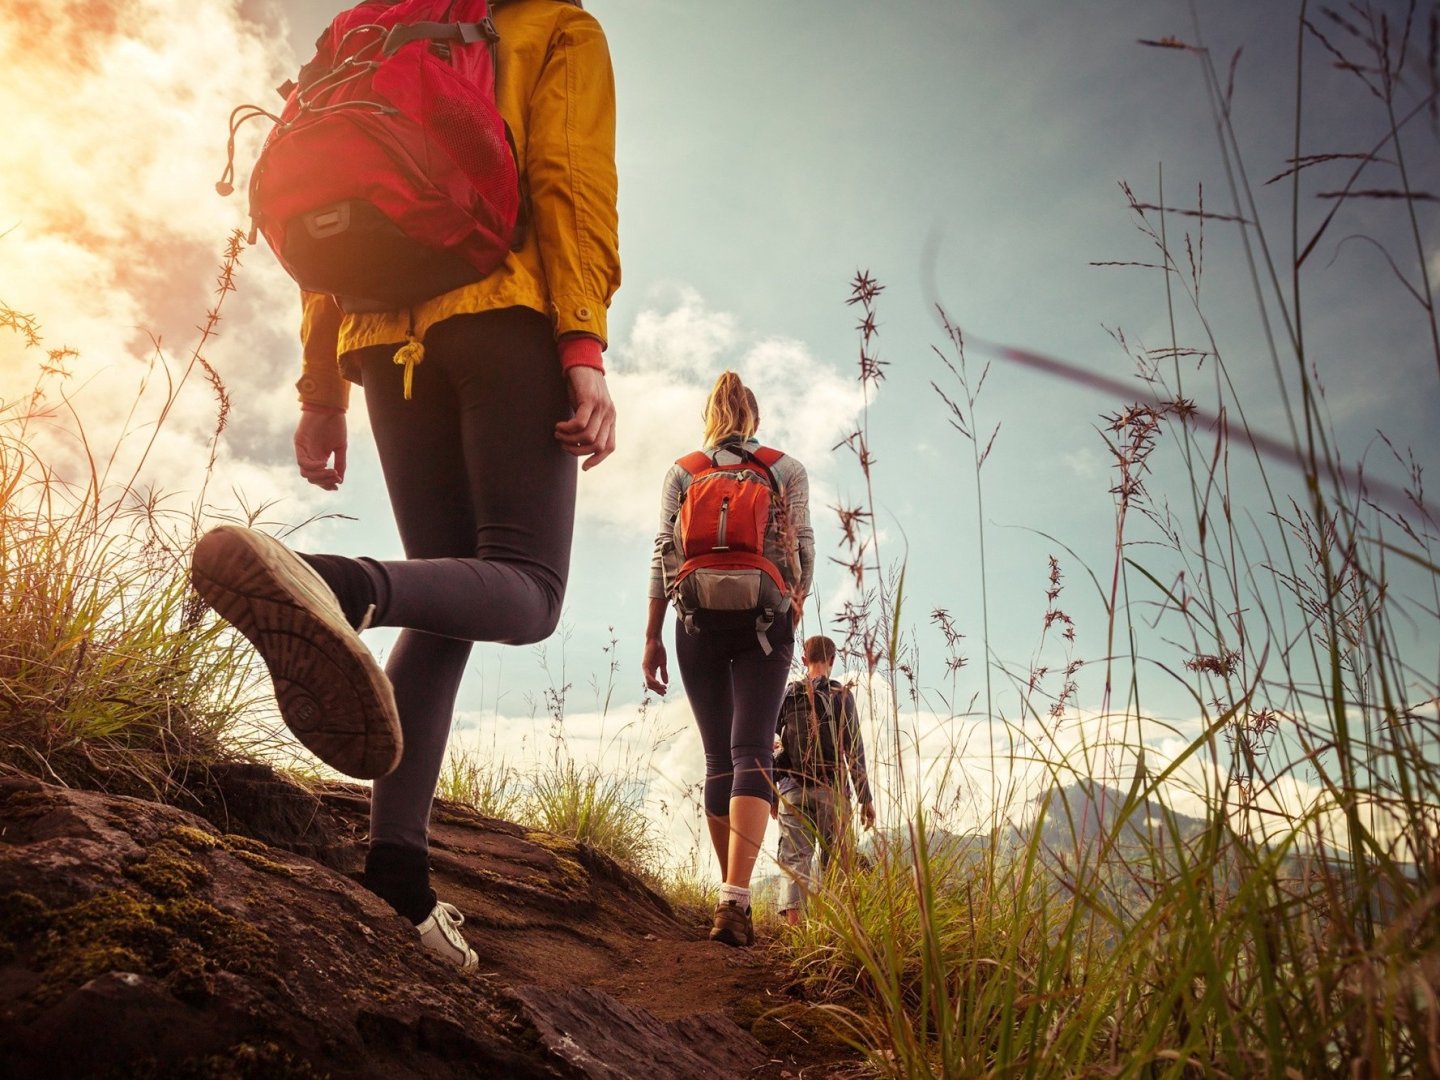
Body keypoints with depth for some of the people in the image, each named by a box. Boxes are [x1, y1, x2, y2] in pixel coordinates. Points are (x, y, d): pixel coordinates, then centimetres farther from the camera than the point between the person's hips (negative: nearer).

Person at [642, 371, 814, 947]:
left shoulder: (681, 472, 10)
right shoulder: (789, 469, 7)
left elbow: (665, 555, 3)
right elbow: (802, 552, 2)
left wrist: (652, 636, 5)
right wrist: (795, 609, 18)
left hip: (699, 620, 2)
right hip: (764, 619, -2)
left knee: (718, 760, 10)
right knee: (751, 753, -9)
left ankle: (733, 897, 15)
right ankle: (734, 900, -24)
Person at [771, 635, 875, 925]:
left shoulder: (785, 694, 8)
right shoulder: (841, 695, 0)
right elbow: (854, 749, -3)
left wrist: (771, 792, 13)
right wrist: (866, 798, 0)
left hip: (792, 789, 2)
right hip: (830, 788, -2)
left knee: (795, 857, 2)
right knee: (834, 860, 5)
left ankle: (792, 920, -10)